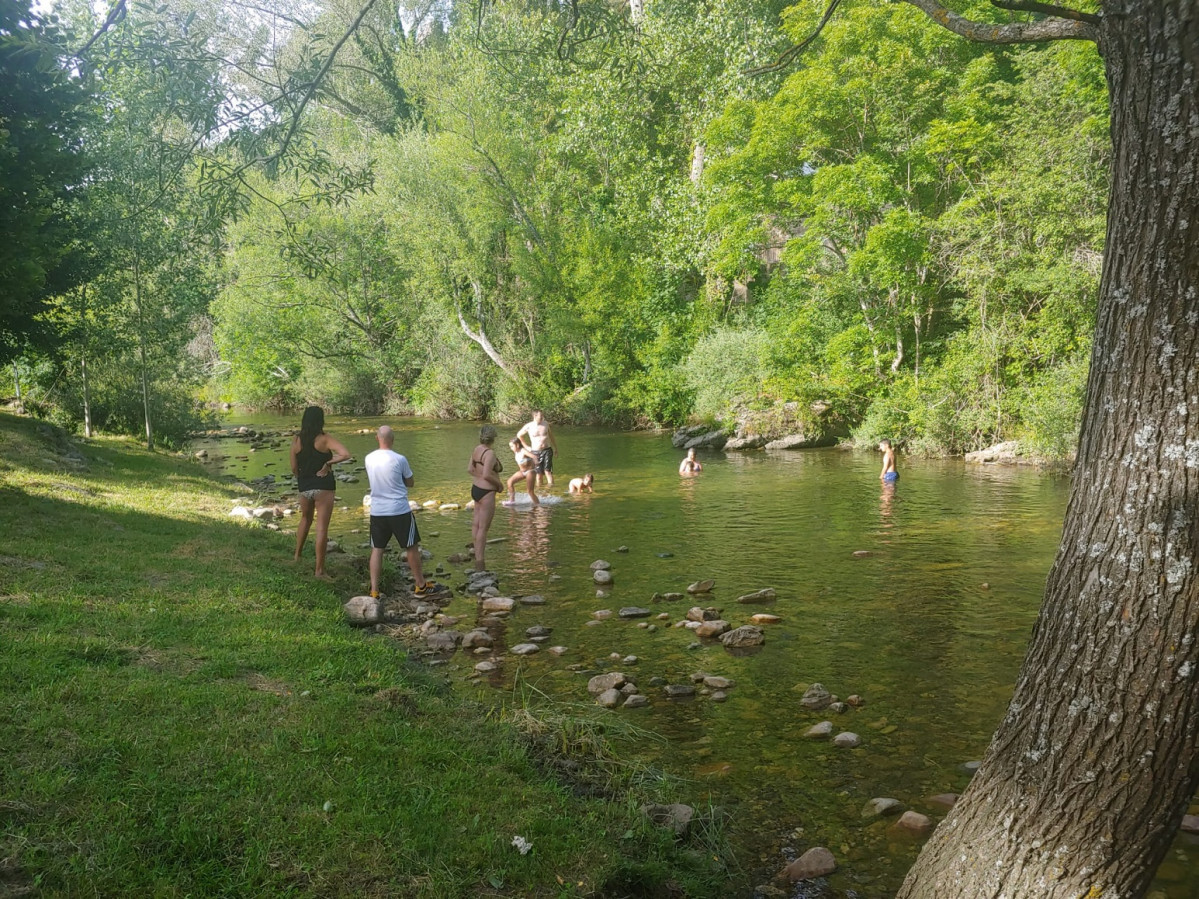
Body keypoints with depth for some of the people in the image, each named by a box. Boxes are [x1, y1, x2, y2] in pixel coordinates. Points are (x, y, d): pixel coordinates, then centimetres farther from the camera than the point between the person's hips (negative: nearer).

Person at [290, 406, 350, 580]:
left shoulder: (296, 440, -1)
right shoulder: (324, 439, -11)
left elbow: (294, 468, 3)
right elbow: (345, 454, -24)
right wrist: (328, 463, -13)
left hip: (304, 487, 4)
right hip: (323, 487, -4)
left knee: (305, 520, 29)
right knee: (322, 527, -3)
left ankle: (297, 554, 40)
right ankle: (319, 570, -3)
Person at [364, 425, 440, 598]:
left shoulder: (368, 459, -1)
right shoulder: (399, 460, -13)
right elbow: (409, 483, 0)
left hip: (377, 511, 4)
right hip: (400, 511, -3)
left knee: (376, 549, 11)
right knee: (412, 547, 10)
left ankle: (374, 589, 6)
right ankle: (420, 585, 20)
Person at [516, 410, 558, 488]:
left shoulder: (546, 424, 1)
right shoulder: (529, 426, -6)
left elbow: (551, 435, 17)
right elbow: (519, 435, 10)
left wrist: (555, 447, 22)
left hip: (547, 450, 0)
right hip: (536, 452, 0)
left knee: (547, 470, -12)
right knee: (539, 472, 2)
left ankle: (551, 486, -14)